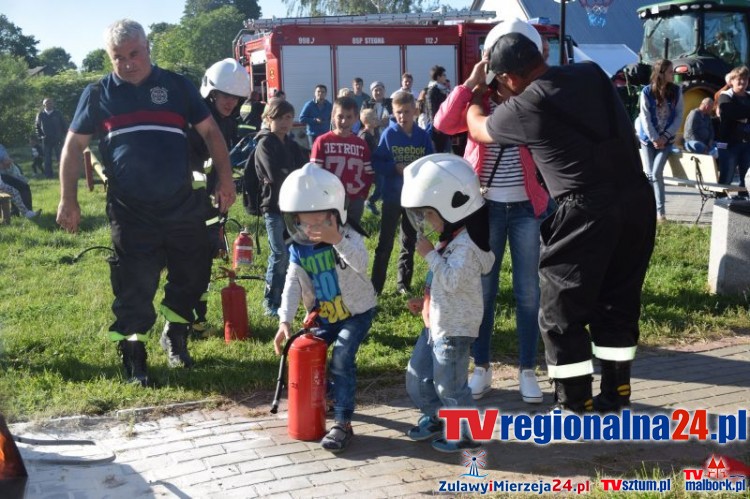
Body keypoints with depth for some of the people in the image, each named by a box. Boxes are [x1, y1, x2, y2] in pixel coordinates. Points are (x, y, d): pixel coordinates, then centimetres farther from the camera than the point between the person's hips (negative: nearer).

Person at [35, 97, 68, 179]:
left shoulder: (58, 114, 3)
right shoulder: (40, 115, 5)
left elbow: (64, 126, 5)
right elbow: (37, 125, 14)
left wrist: (62, 136, -2)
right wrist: (40, 136, 3)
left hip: (57, 139, -1)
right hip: (46, 140, 1)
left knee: (60, 157, -5)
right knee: (47, 158, 3)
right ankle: (48, 174, 6)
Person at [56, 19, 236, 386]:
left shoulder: (176, 86, 5)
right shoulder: (98, 94, 4)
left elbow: (210, 131, 9)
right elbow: (74, 146, 7)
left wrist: (224, 178, 0)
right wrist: (68, 200, 1)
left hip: (183, 204, 1)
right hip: (130, 211, -1)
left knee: (192, 276, 10)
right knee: (134, 286, 2)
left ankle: (176, 335, 33)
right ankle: (133, 354, 16)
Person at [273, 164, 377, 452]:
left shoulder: (348, 237, -20)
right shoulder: (298, 249, -6)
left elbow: (362, 264, -40)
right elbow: (292, 285, -10)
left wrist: (338, 241, -55)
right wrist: (285, 321, -21)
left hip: (356, 312, -6)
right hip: (324, 315, 6)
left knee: (341, 358, -21)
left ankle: (342, 423, -15)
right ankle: (328, 395, 34)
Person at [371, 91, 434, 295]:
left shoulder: (423, 136, -1)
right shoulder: (388, 134, -7)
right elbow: (376, 163, -9)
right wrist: (396, 168, -21)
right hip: (392, 197, -3)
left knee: (409, 242, 12)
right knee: (385, 243, 0)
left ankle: (403, 284, 23)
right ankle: (376, 286, 7)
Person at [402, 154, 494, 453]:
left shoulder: (465, 244, -21)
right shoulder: (448, 239, 11)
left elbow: (452, 281, -31)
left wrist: (430, 254, -23)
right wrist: (425, 302, 13)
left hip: (455, 328, -10)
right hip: (436, 323, 10)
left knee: (449, 385, -1)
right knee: (417, 375, 17)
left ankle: (468, 433, 15)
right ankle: (435, 418, 34)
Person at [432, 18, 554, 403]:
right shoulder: (479, 100, 2)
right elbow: (444, 124, -14)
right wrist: (470, 82, -16)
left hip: (528, 207, 0)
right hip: (485, 207, 0)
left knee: (528, 292, 5)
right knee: (481, 289, 7)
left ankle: (527, 370, 17)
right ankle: (481, 367, 20)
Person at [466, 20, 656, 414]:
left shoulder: (527, 106, -7)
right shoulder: (591, 72, 9)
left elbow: (477, 129, 13)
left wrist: (475, 87, 31)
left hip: (588, 212, -7)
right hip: (637, 199, 7)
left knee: (562, 313, 7)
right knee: (618, 303, 19)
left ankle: (575, 408, 13)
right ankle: (615, 398, 29)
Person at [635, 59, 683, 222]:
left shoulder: (676, 91, -3)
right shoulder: (647, 92, -9)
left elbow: (679, 116, -3)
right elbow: (645, 118, -9)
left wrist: (665, 136, -11)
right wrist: (654, 138, -12)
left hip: (666, 139, 0)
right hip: (648, 138, 0)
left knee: (657, 173, -12)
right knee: (650, 174, 1)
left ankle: (660, 211, -8)